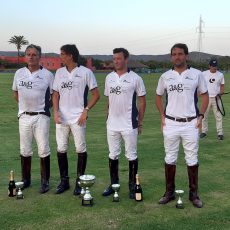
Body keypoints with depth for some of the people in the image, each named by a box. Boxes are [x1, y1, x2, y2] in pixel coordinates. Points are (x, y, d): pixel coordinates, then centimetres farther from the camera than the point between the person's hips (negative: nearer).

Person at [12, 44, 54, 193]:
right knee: (25, 150, 11)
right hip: (24, 116, 4)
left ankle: (45, 181, 11)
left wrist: (45, 107, -3)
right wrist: (25, 105, 10)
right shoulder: (19, 73, 6)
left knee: (44, 150, -1)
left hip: (41, 117, -3)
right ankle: (25, 180, 25)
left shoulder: (47, 75, -5)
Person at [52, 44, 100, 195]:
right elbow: (56, 94, 12)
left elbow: (96, 94, -2)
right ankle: (64, 181, 20)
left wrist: (86, 110, -12)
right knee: (61, 149, 7)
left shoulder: (85, 72, -4)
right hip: (61, 118, 4)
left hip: (78, 118, -4)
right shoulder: (59, 72, 9)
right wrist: (56, 111, -2)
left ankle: (80, 181, 16)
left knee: (81, 150, 2)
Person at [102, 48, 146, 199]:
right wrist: (108, 116, 10)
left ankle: (132, 185, 18)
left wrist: (140, 122, -3)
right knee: (113, 155, 12)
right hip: (112, 124, 5)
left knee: (132, 156, 5)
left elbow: (142, 101, -2)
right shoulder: (109, 77, 7)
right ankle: (114, 184, 25)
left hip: (129, 124, -4)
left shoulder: (135, 78, -6)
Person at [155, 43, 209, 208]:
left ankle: (194, 193, 19)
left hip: (190, 123, -1)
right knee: (170, 159, 8)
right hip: (171, 123, 2)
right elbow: (159, 96, 15)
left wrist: (201, 116, -2)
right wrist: (162, 116, 4)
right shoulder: (165, 76, 4)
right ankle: (169, 192, 21)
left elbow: (205, 95, 7)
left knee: (192, 159, 6)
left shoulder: (196, 74, -1)